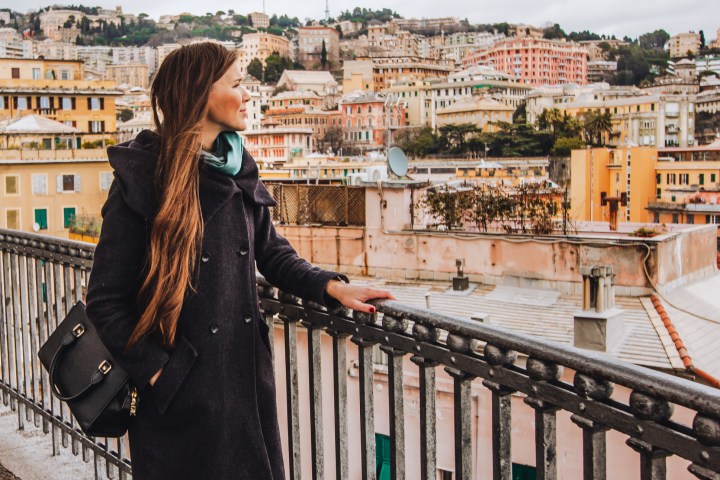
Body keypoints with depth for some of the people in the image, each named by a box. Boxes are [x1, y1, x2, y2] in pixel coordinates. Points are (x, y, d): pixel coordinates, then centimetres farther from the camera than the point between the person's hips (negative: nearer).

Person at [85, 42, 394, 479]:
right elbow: (107, 301, -11)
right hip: (180, 391, -5)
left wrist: (331, 286, -3)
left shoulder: (239, 172, 4)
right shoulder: (142, 180, -13)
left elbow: (273, 254, 13)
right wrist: (158, 372, -14)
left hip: (248, 373, 6)